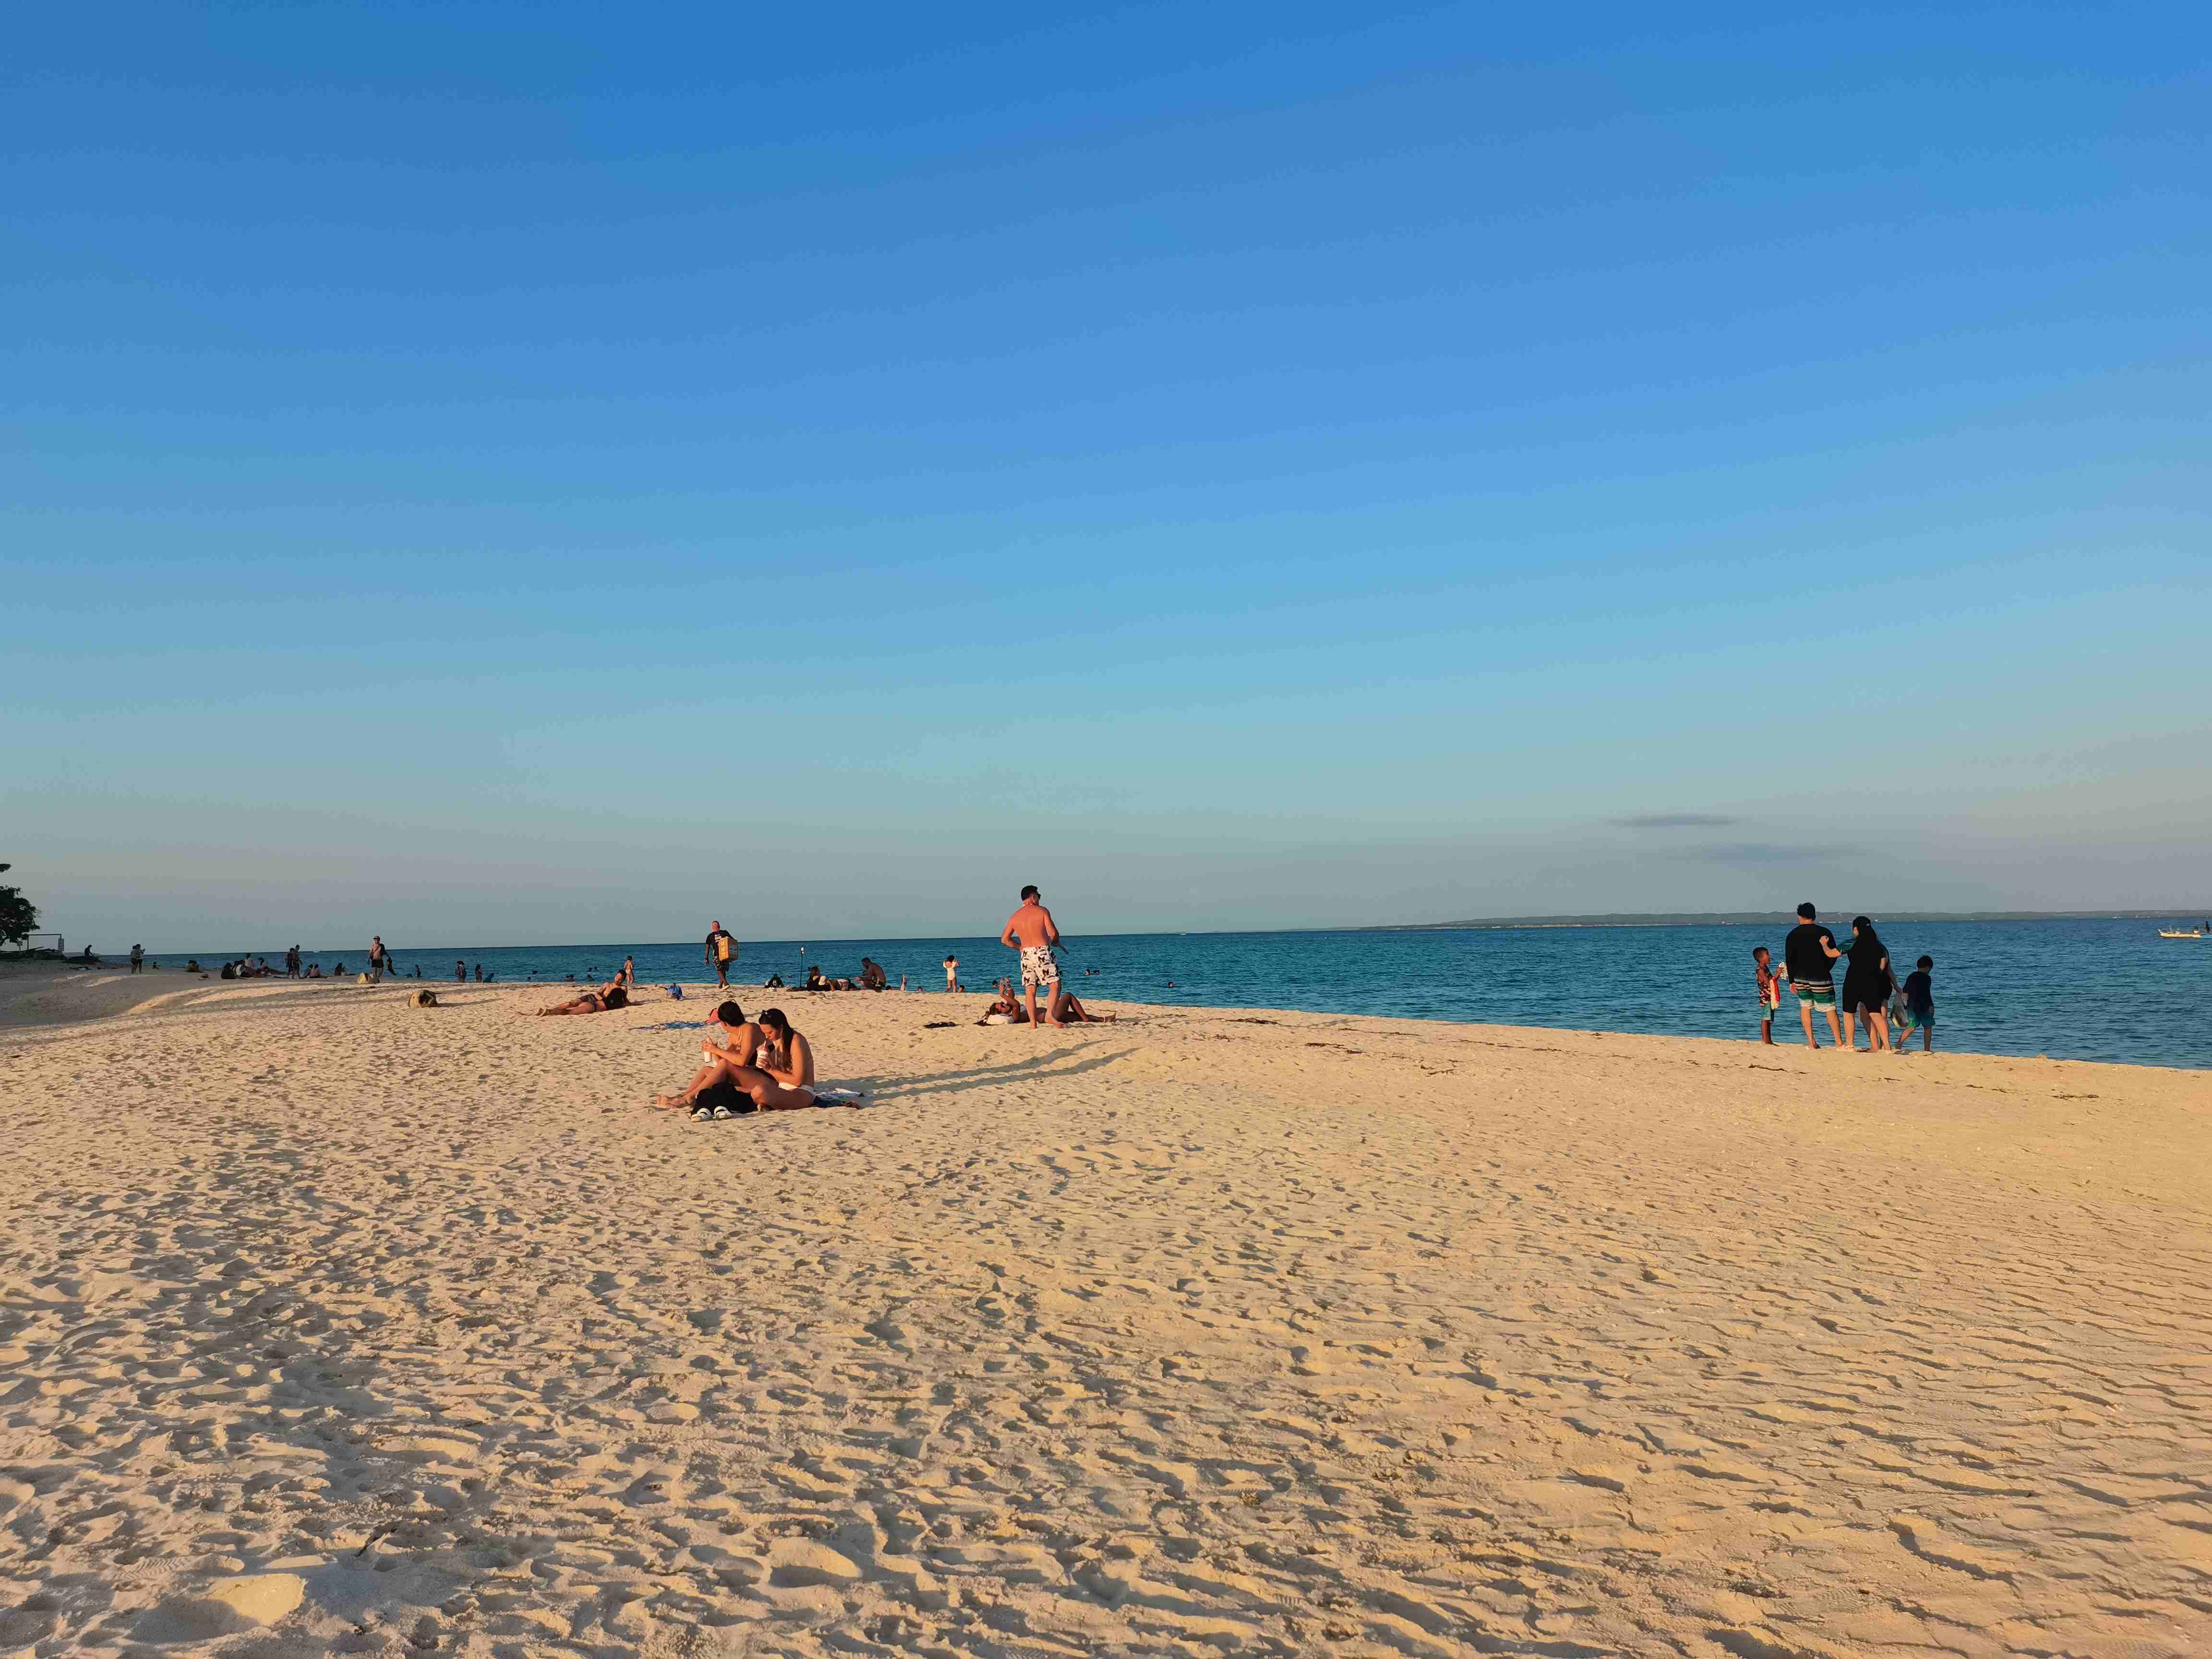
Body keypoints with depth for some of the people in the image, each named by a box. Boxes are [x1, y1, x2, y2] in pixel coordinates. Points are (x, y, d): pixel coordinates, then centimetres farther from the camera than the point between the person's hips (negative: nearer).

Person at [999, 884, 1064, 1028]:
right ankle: (1050, 1014, -21)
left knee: (1030, 991, 5)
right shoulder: (1042, 911, -1)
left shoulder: (1015, 917, 13)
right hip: (1042, 952, -5)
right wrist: (1055, 942, 14)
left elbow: (1004, 939, 12)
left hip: (1026, 954, 5)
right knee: (1055, 985, -2)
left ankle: (1033, 1023, 0)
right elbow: (1053, 933, -7)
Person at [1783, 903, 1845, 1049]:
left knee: (1805, 1007, 13)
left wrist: (1792, 981, 6)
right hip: (1820, 977, -2)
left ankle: (1811, 1042, 8)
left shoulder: (1793, 935, 1)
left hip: (1800, 977, 2)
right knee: (1830, 1009, 3)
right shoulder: (1825, 933, -3)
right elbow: (1834, 955, 1)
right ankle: (1839, 1043, -1)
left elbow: (1789, 959, 0)